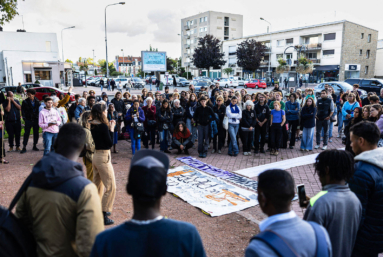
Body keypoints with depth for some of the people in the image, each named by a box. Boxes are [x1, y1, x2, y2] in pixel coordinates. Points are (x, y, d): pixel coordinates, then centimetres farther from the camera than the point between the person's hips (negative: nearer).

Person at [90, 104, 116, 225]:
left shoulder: (93, 125, 4)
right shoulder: (103, 126, -20)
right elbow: (110, 143, -16)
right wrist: (111, 129, -10)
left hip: (96, 155, 9)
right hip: (103, 157, -9)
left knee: (97, 185, 20)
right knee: (110, 187, -1)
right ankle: (103, 215, 2)